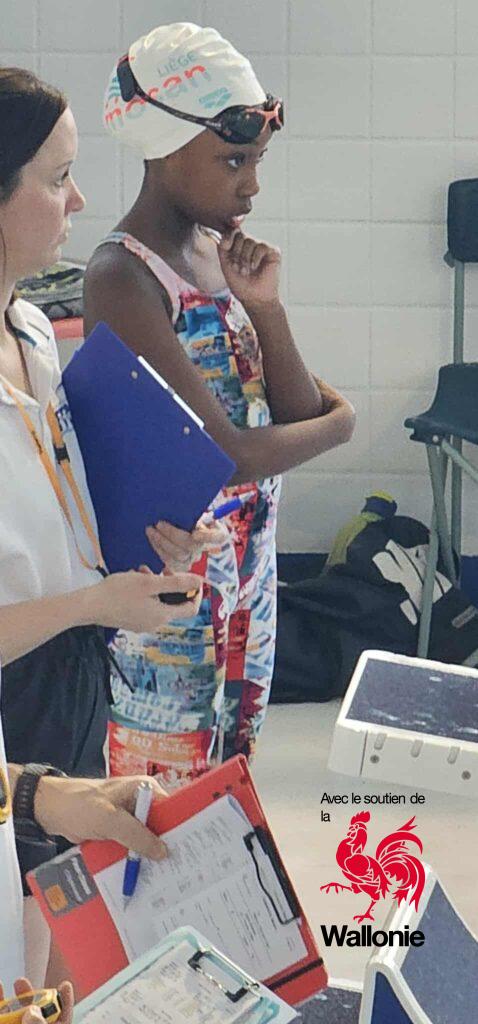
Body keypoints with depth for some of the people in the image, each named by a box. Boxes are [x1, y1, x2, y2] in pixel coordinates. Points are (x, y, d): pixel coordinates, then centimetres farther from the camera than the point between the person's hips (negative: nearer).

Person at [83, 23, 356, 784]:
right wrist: (339, 421, -5)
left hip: (249, 569, 8)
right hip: (172, 571, -8)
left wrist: (264, 304, -13)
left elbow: (300, 412, 3)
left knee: (231, 777, 18)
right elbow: (229, 455, -23)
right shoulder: (123, 278, -20)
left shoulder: (221, 251, 5)